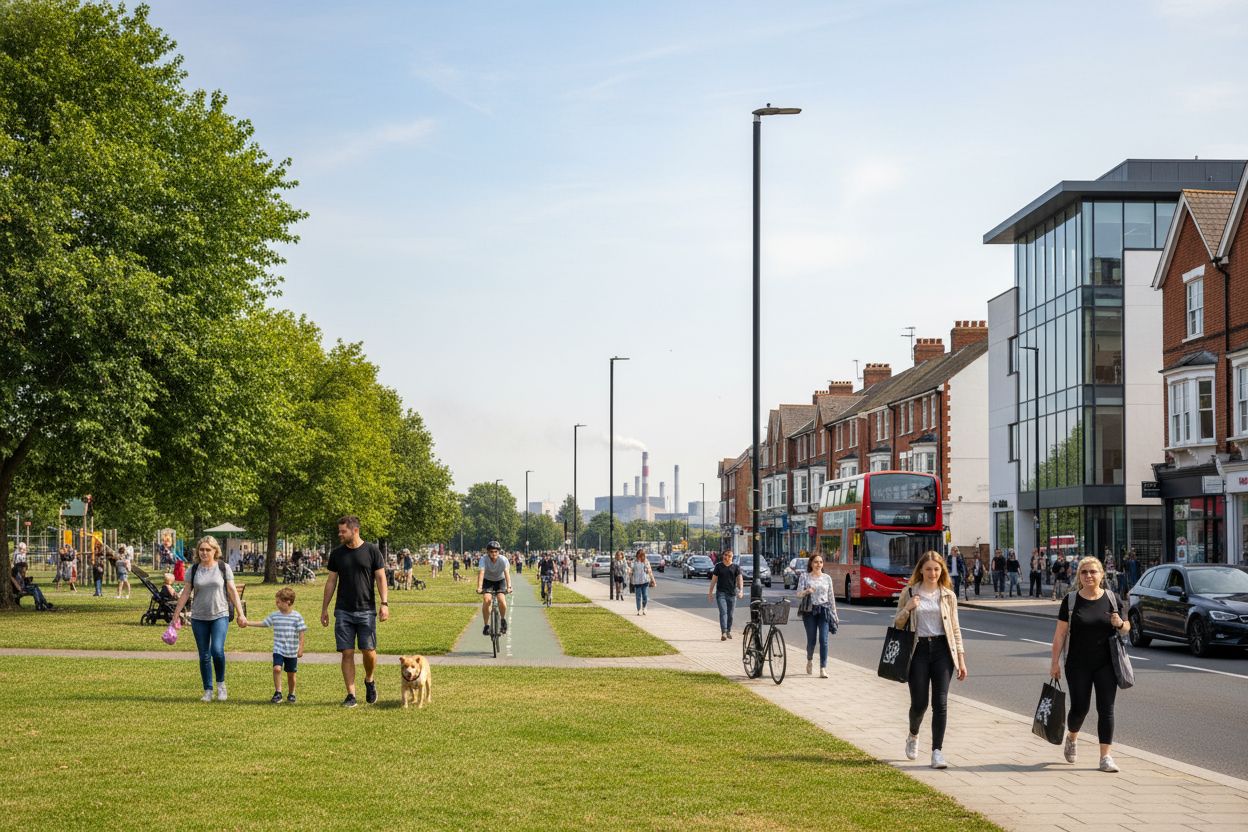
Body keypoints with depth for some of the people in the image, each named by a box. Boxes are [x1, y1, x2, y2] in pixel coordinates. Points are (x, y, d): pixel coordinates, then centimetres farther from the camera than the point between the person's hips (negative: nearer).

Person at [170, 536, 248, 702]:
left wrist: (240, 614, -3)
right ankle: (208, 691, 13)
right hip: (199, 618, 2)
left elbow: (232, 592, 2)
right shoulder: (194, 570, 5)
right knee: (204, 656, 4)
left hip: (220, 616, -2)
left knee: (217, 650, -19)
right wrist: (176, 615, 4)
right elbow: (185, 594, 7)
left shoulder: (224, 568, 0)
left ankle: (221, 683, 3)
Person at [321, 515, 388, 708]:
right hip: (343, 611, 2)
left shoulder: (372, 551, -1)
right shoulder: (337, 554, 7)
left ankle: (369, 680, 25)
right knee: (347, 653, -2)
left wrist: (384, 603, -10)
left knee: (368, 651, -4)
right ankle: (351, 695, 3)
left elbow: (381, 578, 0)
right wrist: (324, 608, 9)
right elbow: (331, 582, 12)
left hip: (366, 610, -2)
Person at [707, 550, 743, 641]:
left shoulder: (736, 567, 4)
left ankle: (729, 631, 27)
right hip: (721, 593, -1)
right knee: (723, 612, -14)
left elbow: (739, 579, -5)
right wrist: (710, 592, 7)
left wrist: (740, 590, -21)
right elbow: (714, 580, 10)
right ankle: (723, 633, -23)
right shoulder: (718, 566, 7)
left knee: (730, 614, 8)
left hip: (732, 593, 1)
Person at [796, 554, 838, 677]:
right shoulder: (805, 576, 3)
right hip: (810, 610, -1)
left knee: (823, 640, -9)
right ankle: (809, 660, 35)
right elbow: (798, 594, -2)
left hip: (824, 610, 1)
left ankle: (823, 668, -9)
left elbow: (831, 596, 12)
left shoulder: (827, 578, 9)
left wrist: (834, 614, 11)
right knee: (811, 640, 5)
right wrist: (806, 591, -24)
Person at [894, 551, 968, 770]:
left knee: (940, 703, -7)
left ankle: (937, 751, -3)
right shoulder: (909, 593, 5)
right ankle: (913, 735, 31)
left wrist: (961, 659, 5)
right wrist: (907, 609, -12)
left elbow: (955, 629, 10)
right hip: (919, 649, -1)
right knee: (919, 703, 0)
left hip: (942, 649, 1)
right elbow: (897, 625, 8)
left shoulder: (948, 596, 8)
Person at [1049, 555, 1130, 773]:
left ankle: (1105, 757, 1)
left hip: (1106, 664, 1)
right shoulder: (1071, 600, -1)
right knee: (1080, 708, 3)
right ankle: (1071, 738, 35)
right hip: (1078, 665, -1)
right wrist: (1055, 661, -4)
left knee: (1106, 710, -2)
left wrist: (1120, 624, -13)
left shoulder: (1111, 599, 3)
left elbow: (1127, 628, 11)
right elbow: (1060, 633, 0)